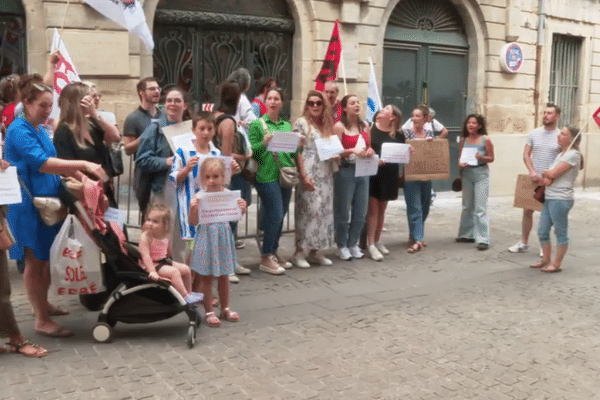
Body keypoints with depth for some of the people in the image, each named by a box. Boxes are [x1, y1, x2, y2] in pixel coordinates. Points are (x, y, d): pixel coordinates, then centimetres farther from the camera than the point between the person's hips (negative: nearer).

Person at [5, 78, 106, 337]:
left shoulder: (41, 130, 11)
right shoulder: (19, 130, -16)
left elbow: (52, 163, 14)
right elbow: (41, 163, -29)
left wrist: (80, 175, -3)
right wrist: (83, 164, -36)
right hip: (29, 205, -8)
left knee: (46, 257, 18)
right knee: (35, 261, 0)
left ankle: (42, 304, 34)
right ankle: (42, 321, 8)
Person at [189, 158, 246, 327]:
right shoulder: (199, 197, -10)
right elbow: (193, 222, -9)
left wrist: (242, 209, -14)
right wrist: (193, 209, -26)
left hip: (223, 237, 3)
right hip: (206, 238, -3)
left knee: (224, 275, 15)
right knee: (207, 277, 6)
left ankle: (225, 308, 29)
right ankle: (209, 312, 17)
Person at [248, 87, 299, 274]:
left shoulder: (287, 125, 15)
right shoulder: (257, 124, -1)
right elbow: (251, 151, -6)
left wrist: (299, 145, -1)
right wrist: (264, 143, -22)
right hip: (267, 176, -6)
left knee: (280, 216, 11)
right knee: (275, 215, -10)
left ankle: (273, 252, 25)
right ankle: (266, 258, 1)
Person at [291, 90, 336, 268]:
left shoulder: (327, 125, 15)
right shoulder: (301, 123, -5)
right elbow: (297, 151, -11)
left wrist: (336, 155, 2)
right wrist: (304, 176, -18)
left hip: (325, 174, 7)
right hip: (309, 174, -7)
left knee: (324, 210, 7)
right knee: (308, 210, -9)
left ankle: (315, 251, 15)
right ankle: (299, 252, -1)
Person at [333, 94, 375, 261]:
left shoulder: (364, 126, 13)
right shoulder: (339, 126, -5)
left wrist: (370, 151, 0)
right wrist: (352, 151, -24)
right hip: (345, 171, -6)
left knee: (361, 212, 7)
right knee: (343, 211, 1)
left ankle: (353, 244, 21)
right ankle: (342, 246, 14)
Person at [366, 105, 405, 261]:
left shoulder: (398, 135, 6)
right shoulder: (370, 128, -4)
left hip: (389, 174, 4)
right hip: (373, 172, -4)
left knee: (382, 209, 13)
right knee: (373, 208, -4)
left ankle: (377, 241, 24)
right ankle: (370, 244, 0)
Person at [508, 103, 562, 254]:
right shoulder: (534, 133, 3)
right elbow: (526, 155, 2)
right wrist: (532, 172, -12)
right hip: (533, 179, 3)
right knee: (527, 211, 7)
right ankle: (524, 243, 18)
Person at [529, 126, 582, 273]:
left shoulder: (573, 155, -11)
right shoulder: (561, 154, 19)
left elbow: (553, 173, -19)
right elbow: (550, 174, 16)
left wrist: (544, 173, 2)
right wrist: (545, 179, -7)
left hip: (561, 199, -9)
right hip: (549, 198, 9)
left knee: (561, 233, 2)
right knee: (542, 231, 12)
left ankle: (557, 264, 10)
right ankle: (546, 260, 24)